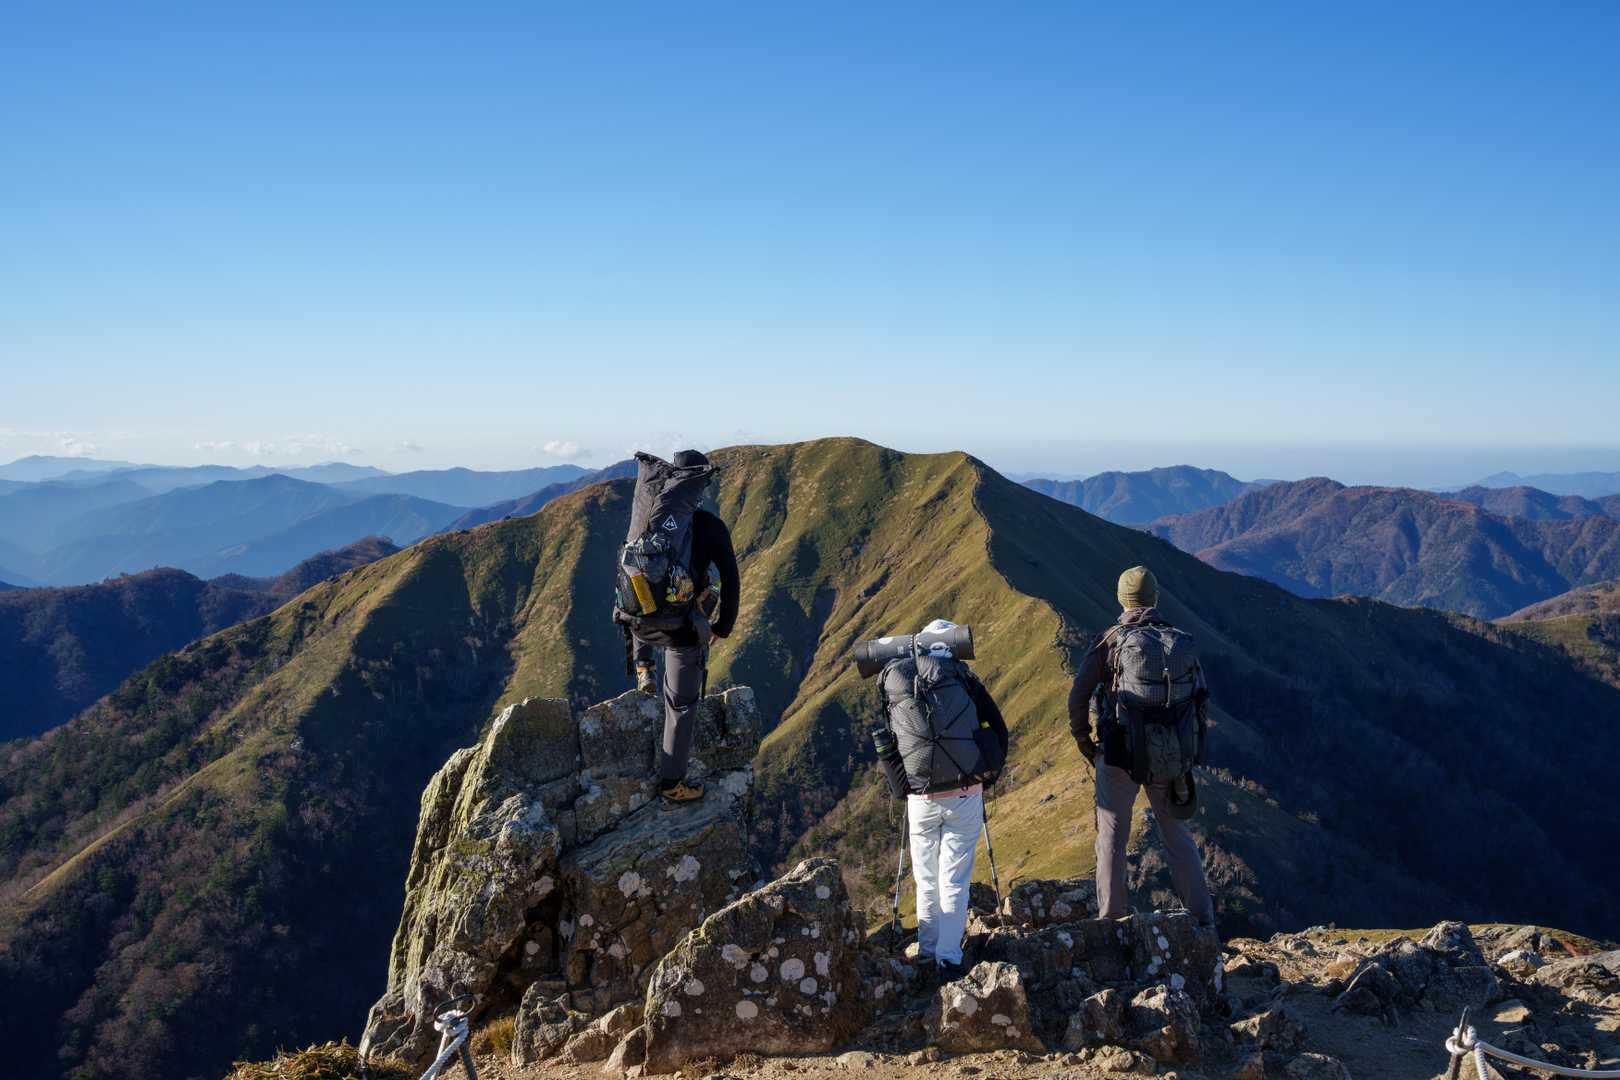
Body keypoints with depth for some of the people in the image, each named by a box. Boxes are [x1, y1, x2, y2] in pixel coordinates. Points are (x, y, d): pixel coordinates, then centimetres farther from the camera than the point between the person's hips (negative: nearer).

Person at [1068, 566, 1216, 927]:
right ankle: (1202, 916, 18)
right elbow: (1201, 696, 6)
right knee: (1177, 835, 15)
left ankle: (1111, 920, 9)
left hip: (1119, 755, -3)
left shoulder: (1110, 641, -6)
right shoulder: (1178, 640, 3)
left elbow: (1078, 695, -9)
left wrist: (1084, 742, 5)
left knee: (1112, 837, 7)